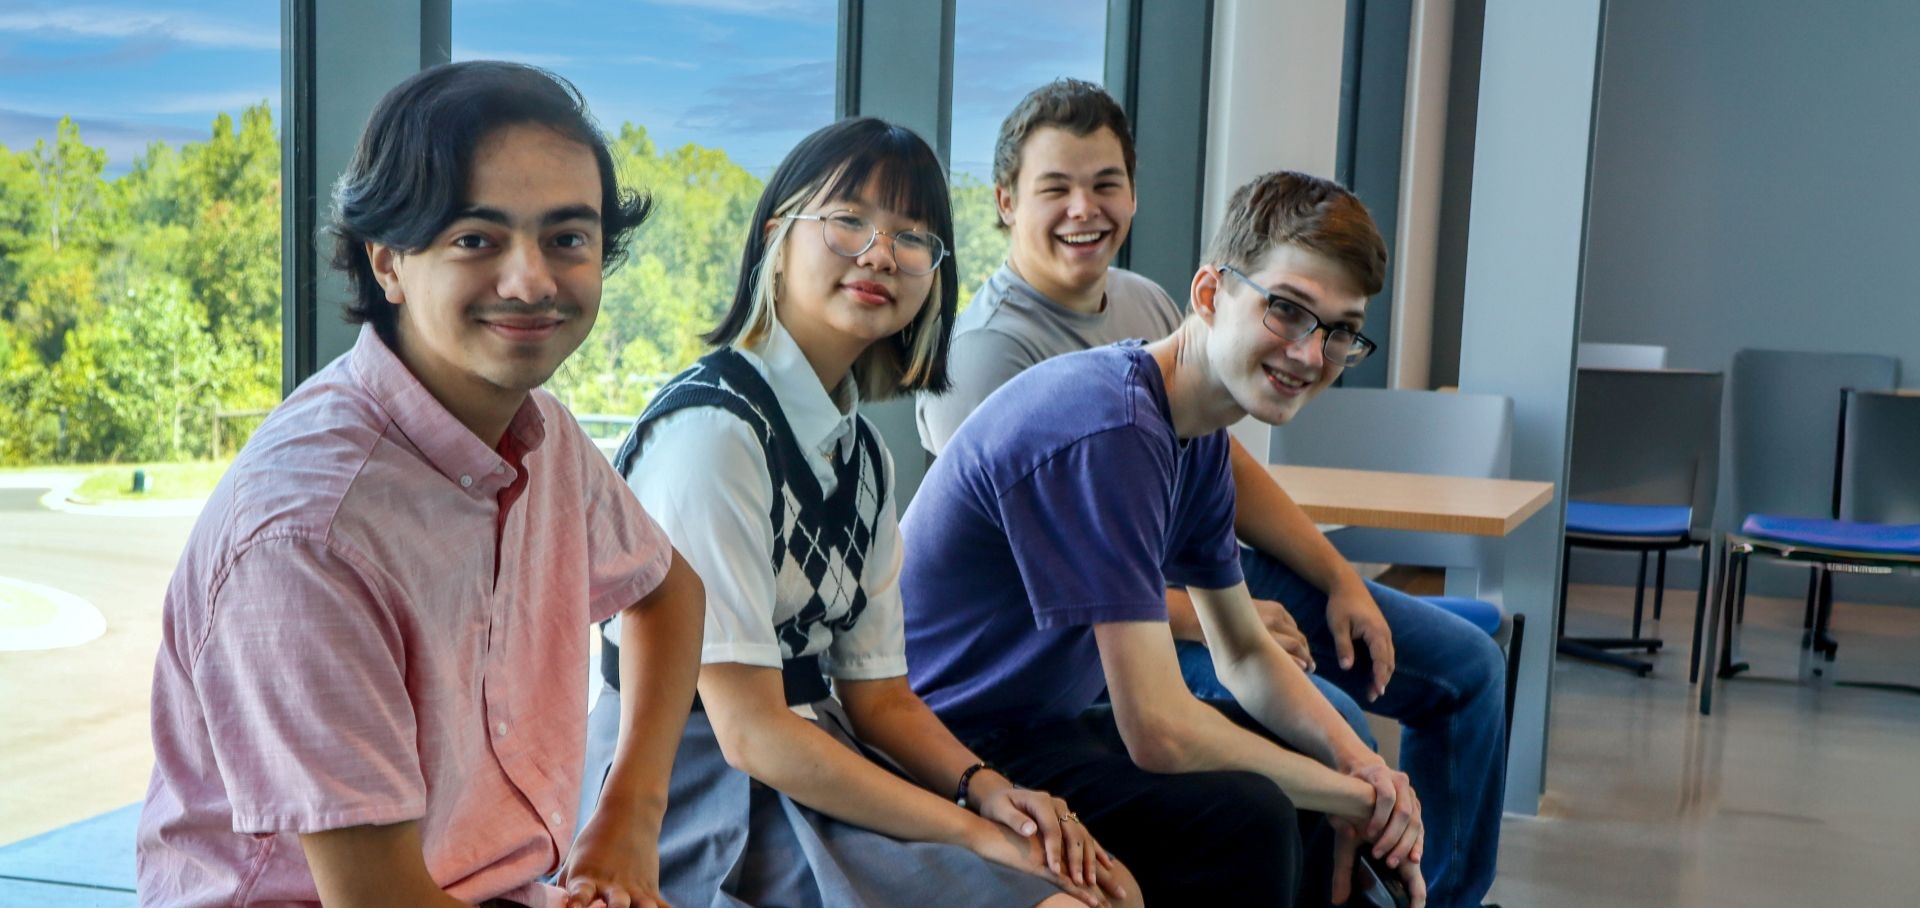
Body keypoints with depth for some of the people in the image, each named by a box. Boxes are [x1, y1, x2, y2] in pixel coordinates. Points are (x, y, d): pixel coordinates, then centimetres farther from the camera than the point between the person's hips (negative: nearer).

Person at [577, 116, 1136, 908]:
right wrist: (973, 831, -19)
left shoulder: (862, 451, 9)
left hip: (823, 765, 8)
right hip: (698, 790, -8)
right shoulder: (711, 428, -18)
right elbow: (749, 729, -20)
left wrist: (983, 784, -10)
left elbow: (878, 693, 9)